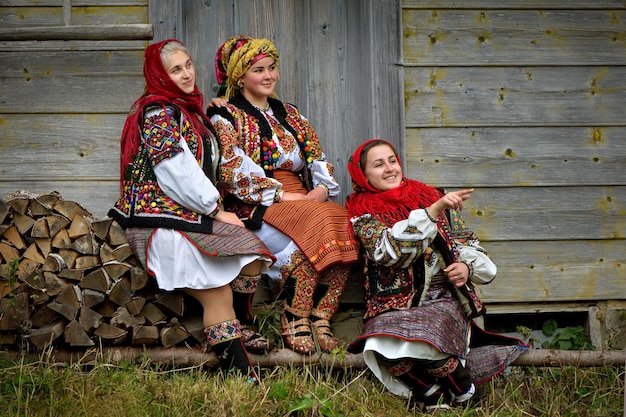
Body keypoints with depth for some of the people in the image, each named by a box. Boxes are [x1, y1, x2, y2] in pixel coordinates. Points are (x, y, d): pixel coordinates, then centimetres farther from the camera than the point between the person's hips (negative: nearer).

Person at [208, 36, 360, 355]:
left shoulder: (288, 114, 24)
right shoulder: (226, 117, 5)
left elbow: (317, 159, 16)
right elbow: (234, 172, -9)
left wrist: (322, 189, -6)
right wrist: (281, 195, -15)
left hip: (304, 200, 6)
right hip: (255, 209, -5)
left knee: (342, 222, -27)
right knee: (313, 226, -34)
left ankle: (320, 317, -25)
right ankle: (294, 318, -25)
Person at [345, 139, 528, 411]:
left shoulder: (431, 197, 16)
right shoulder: (362, 214, 7)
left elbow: (469, 244, 18)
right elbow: (389, 250, -13)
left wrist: (467, 266, -6)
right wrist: (432, 212, -20)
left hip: (443, 299, 1)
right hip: (394, 307, 0)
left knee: (425, 338, -35)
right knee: (386, 347, -35)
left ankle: (460, 390, -8)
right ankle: (432, 396, -9)